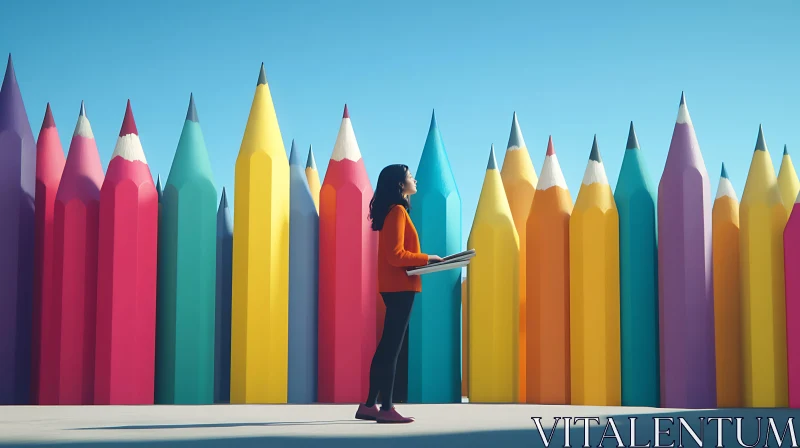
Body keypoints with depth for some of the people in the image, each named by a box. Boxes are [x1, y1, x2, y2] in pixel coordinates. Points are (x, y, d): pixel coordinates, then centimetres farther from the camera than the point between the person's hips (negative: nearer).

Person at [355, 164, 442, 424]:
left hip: (396, 286, 10)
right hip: (400, 287, -10)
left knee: (387, 346, 12)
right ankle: (386, 409, -3)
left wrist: (424, 260, 7)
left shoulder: (393, 211, 17)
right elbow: (396, 254, -20)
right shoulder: (397, 211, -13)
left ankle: (369, 405, 14)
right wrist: (427, 259, -11)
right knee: (391, 347, -6)